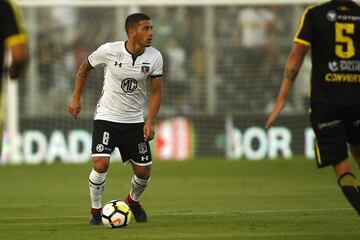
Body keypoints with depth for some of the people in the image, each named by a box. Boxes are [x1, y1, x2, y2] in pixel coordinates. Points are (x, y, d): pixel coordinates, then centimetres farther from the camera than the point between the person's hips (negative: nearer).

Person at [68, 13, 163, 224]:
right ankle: (96, 210, 2)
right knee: (101, 164, -20)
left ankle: (134, 200, 38)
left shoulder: (154, 57, -10)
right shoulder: (109, 51, -16)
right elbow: (85, 67, 4)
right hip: (106, 117, -3)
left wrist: (150, 122, -13)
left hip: (134, 120, 3)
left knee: (144, 171, 4)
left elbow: (156, 91, -3)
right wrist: (76, 98, 5)